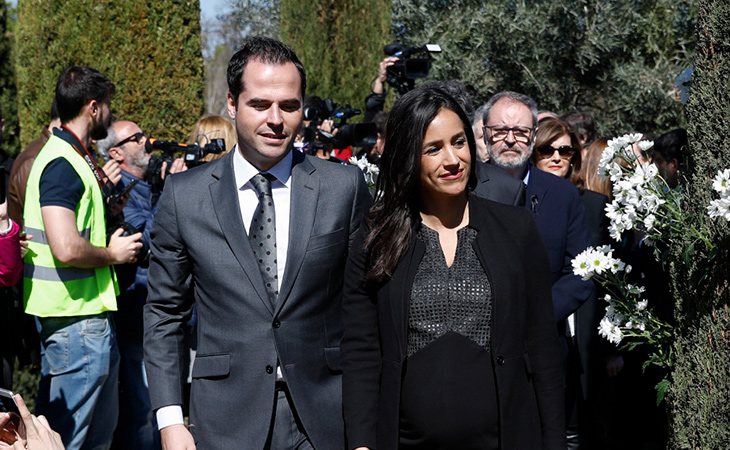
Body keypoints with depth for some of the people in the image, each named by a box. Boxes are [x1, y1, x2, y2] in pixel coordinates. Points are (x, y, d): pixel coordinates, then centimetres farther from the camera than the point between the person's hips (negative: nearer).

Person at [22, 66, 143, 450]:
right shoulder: (62, 164, -18)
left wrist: (102, 189, 13)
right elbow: (67, 249, -29)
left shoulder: (74, 158, 14)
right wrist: (113, 253, -12)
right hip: (76, 321, -10)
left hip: (88, 317, 10)